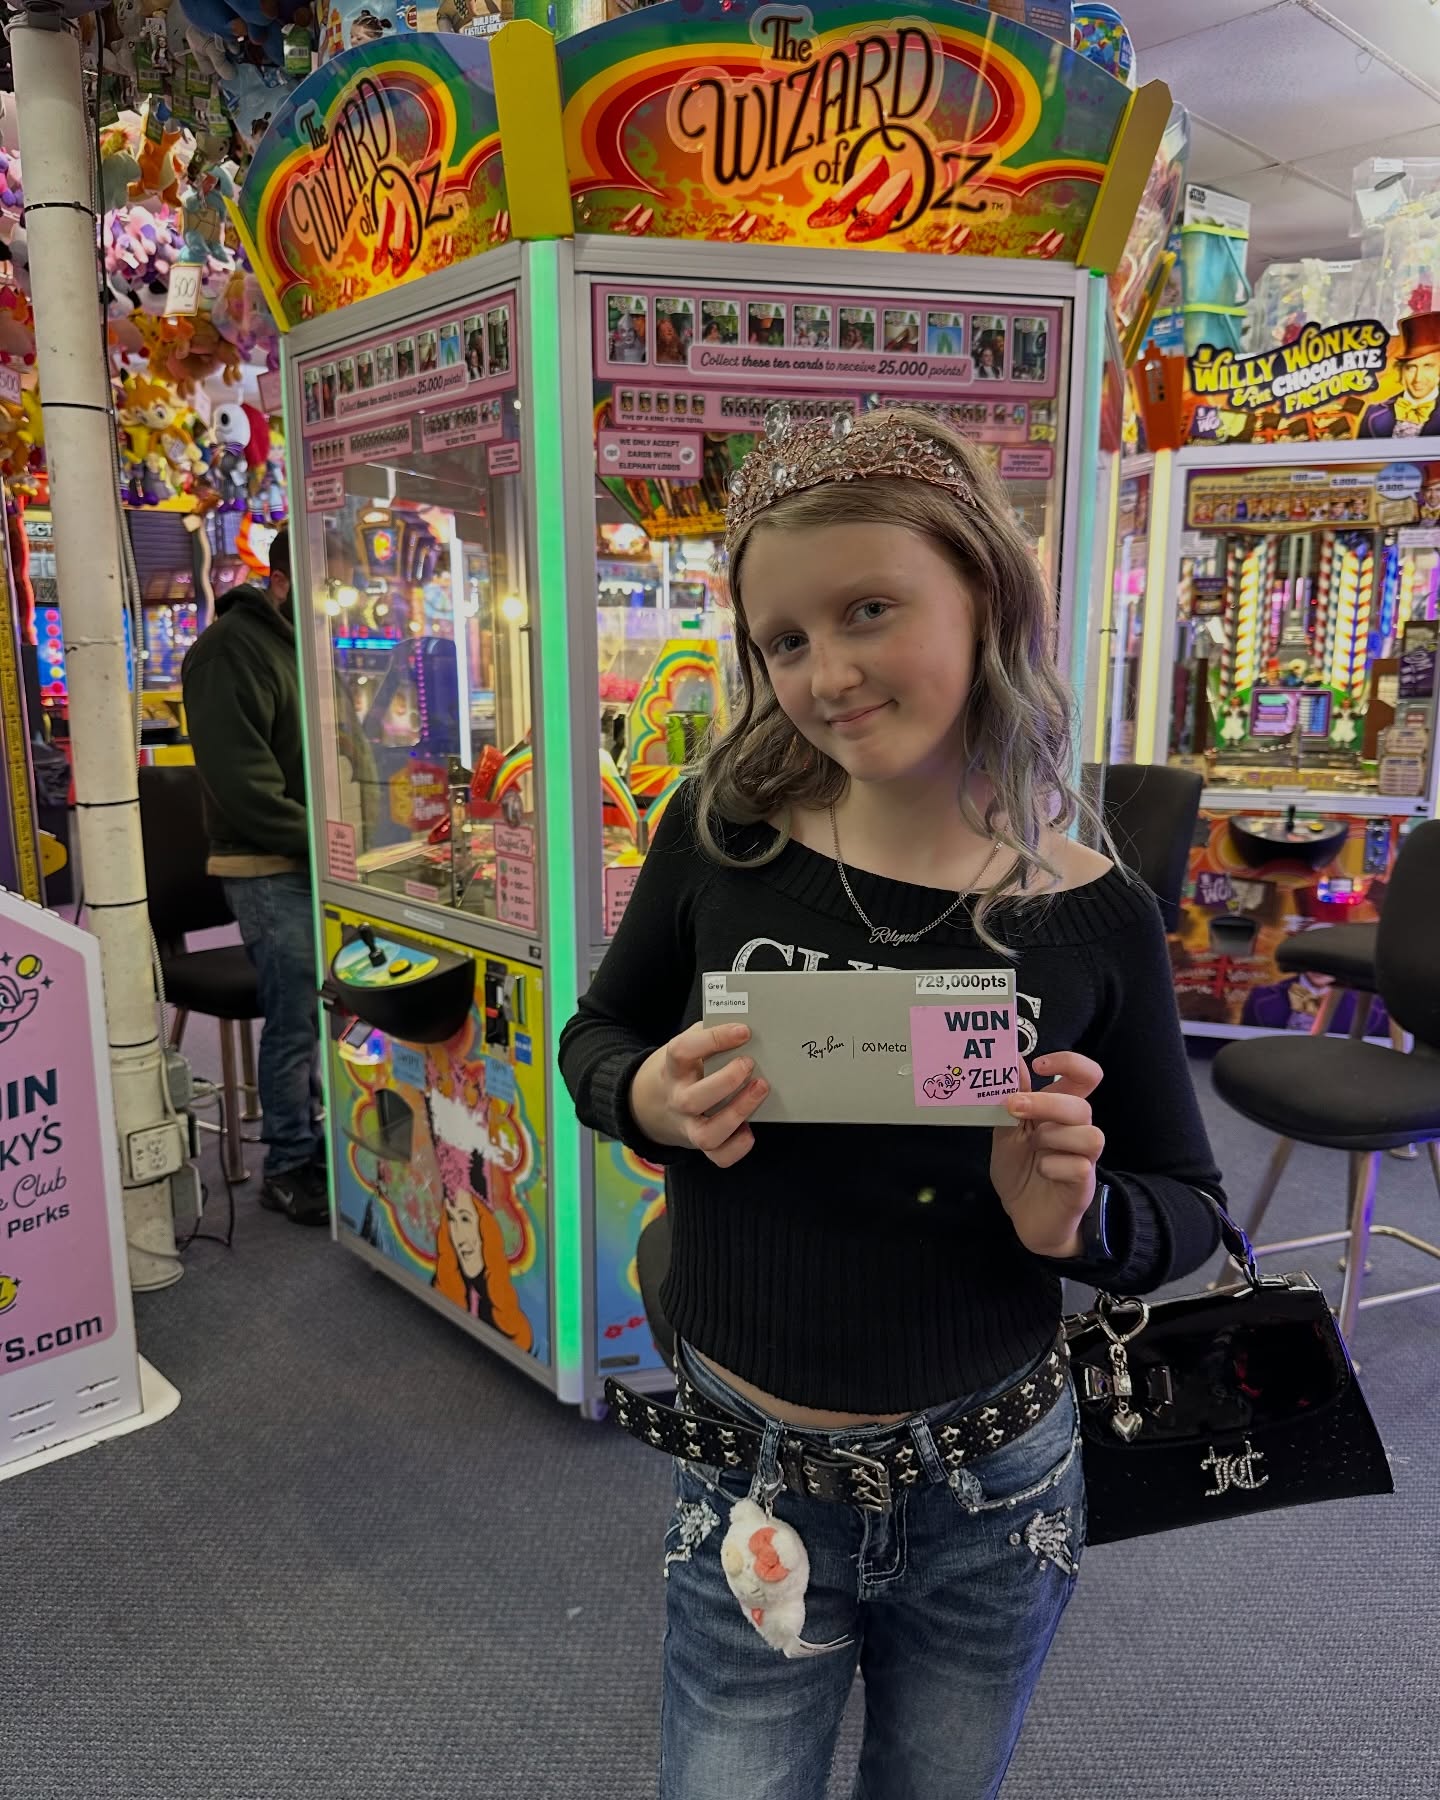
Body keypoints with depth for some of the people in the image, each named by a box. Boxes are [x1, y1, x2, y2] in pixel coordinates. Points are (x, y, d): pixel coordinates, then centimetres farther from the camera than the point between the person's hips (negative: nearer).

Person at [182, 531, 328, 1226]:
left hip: (317, 863, 7)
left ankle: (317, 1142, 25)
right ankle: (289, 1168, 12)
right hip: (270, 869, -7)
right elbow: (242, 784, -19)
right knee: (296, 1021, -3)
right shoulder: (231, 649, -11)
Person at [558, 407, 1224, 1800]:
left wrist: (1078, 1216, -23)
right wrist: (648, 1099, -20)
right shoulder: (722, 837, -14)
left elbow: (1187, 1206, -2)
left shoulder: (1094, 918, -13)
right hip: (746, 1487, 0)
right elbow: (597, 1033, 2)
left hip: (992, 1503, 1)